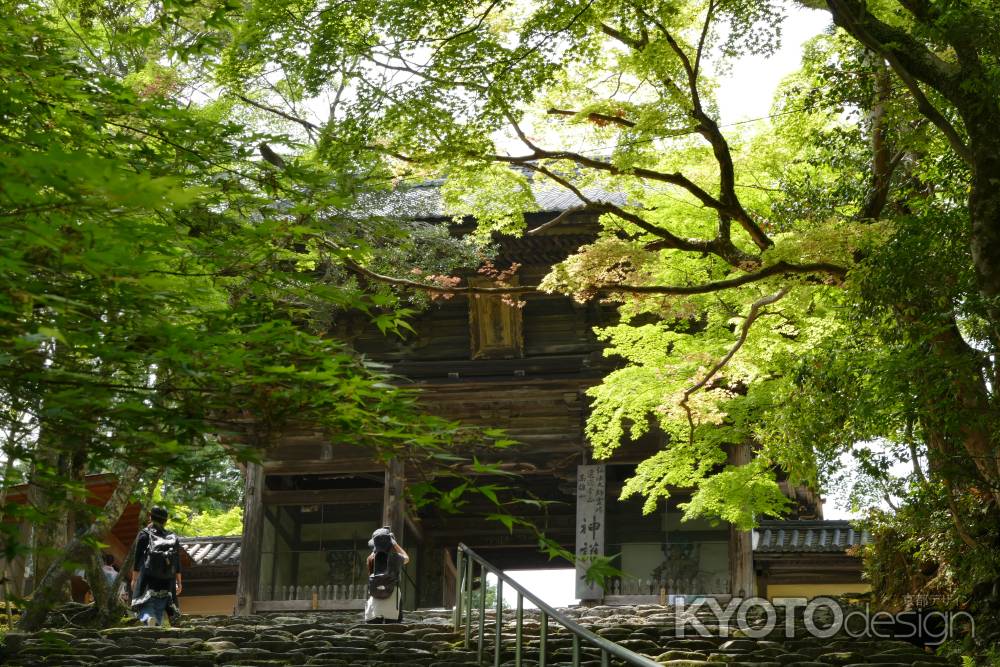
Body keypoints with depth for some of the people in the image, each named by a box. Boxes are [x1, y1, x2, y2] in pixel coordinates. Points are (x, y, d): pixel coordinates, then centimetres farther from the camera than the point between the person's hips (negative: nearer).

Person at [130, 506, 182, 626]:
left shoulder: (144, 534, 4)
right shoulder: (173, 537, 14)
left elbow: (138, 558, 0)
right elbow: (177, 562, 11)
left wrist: (134, 579, 6)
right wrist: (179, 583, 14)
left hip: (148, 580, -3)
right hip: (166, 581, 3)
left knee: (145, 609, -10)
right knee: (159, 610, 9)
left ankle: (149, 619, -40)